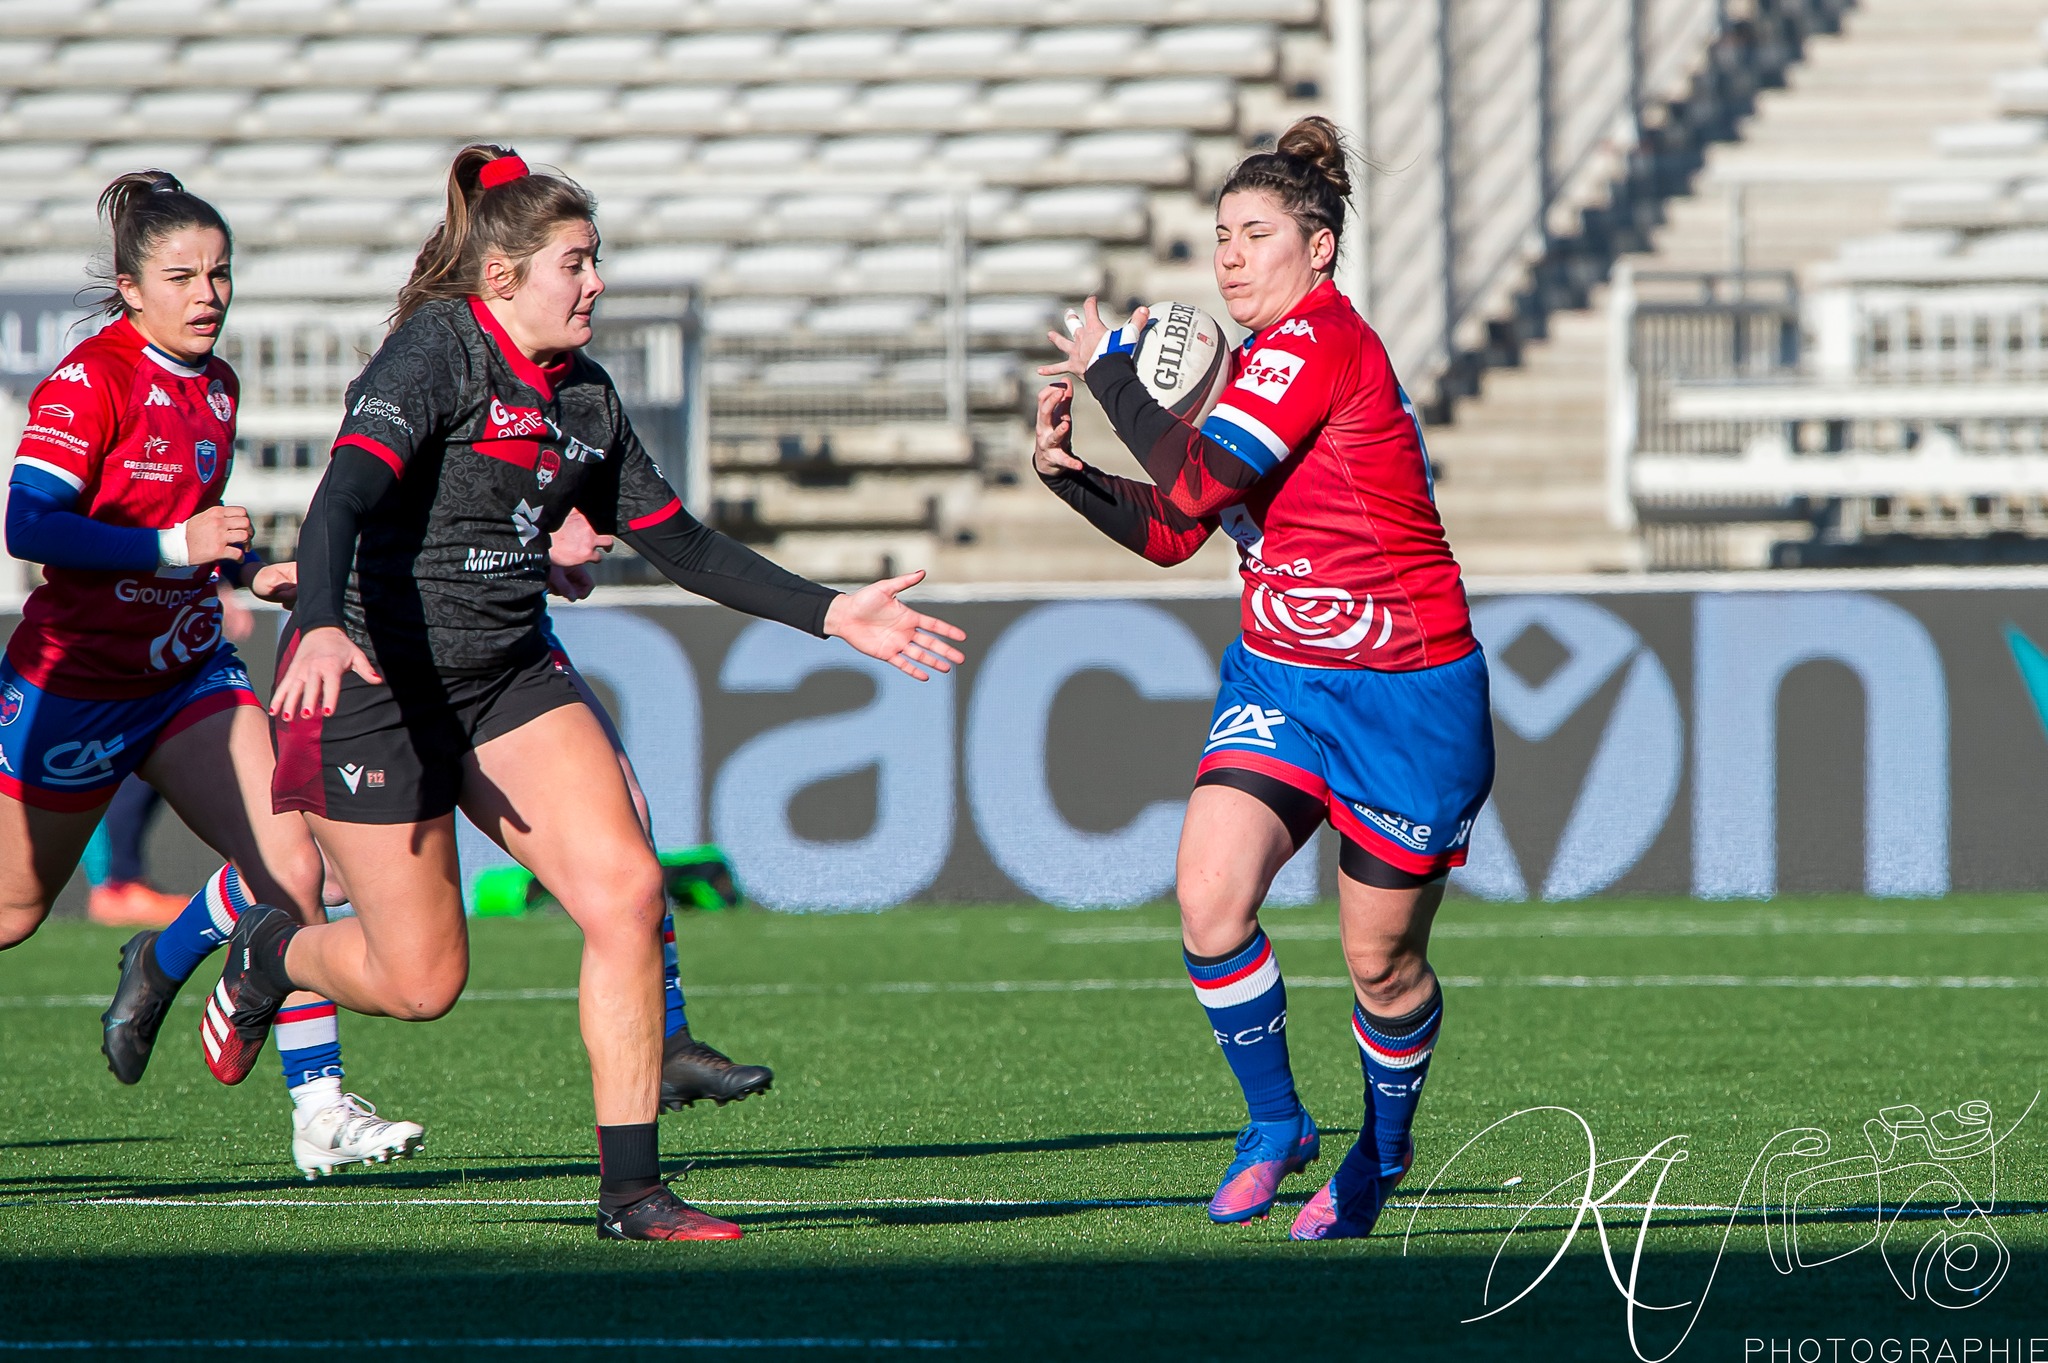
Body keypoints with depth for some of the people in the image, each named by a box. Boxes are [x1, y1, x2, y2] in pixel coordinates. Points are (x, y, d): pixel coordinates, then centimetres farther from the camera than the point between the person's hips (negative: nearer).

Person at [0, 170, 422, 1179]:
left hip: (189, 674, 6)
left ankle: (320, 1112, -6)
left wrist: (247, 571, 8)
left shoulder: (215, 386, 8)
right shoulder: (91, 380, -17)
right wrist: (177, 545, -31)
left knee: (289, 864, -12)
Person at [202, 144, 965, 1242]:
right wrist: (320, 627, -47)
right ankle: (264, 954, 33)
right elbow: (344, 499, -29)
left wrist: (831, 614, 11)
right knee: (420, 980, -3)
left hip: (507, 679, 7)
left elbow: (677, 543, 17)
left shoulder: (582, 395, 9)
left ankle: (631, 1190, -9)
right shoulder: (439, 350, -15)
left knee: (624, 891, -13)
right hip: (368, 679, -7)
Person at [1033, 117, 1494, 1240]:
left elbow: (1198, 484, -26)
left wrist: (1113, 371, -15)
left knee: (1381, 963, 3)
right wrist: (1069, 472, 0)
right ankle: (1275, 1125, 3)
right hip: (1279, 677, 7)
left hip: (1404, 690, -7)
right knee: (1209, 895, -15)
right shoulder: (1263, 358, 10)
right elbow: (1173, 533, 16)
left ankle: (1383, 1151, 29)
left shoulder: (1320, 340, -17)